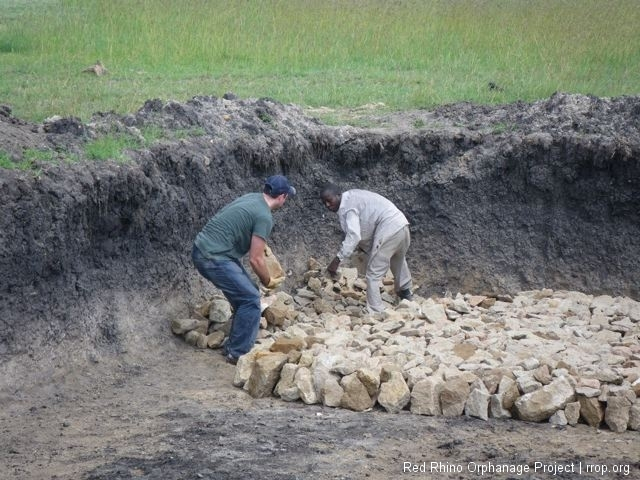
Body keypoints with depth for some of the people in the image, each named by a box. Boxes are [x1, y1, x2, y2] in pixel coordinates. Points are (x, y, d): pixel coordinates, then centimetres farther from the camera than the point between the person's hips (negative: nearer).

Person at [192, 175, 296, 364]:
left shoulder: (252, 198, 12)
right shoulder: (264, 217, -16)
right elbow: (255, 260, -14)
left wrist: (260, 245, 33)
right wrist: (269, 281, 2)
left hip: (204, 250, 10)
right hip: (214, 258, -10)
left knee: (245, 295, 17)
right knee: (250, 299, -6)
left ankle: (234, 346, 24)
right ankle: (238, 353, -1)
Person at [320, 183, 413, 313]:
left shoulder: (345, 206, -10)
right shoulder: (352, 196, 19)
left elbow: (353, 236, -22)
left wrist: (337, 260, -24)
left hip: (388, 229, -10)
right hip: (402, 223, 10)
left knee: (373, 274, -3)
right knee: (398, 260, 36)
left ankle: (374, 313, -3)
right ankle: (405, 291, 58)